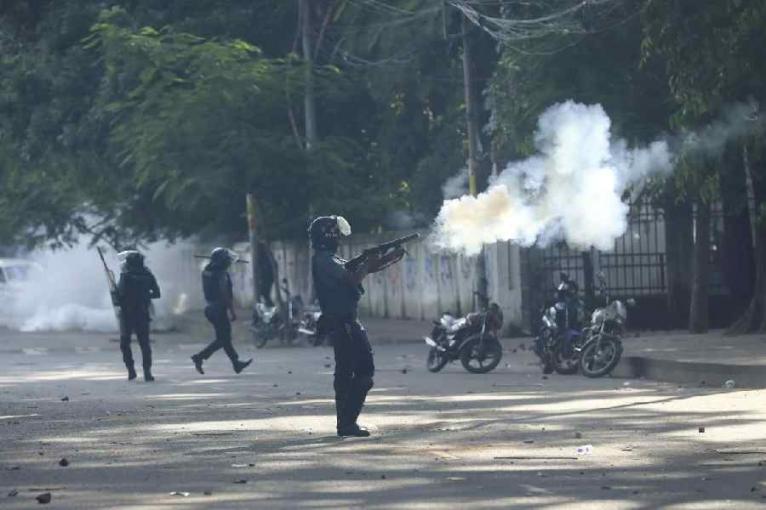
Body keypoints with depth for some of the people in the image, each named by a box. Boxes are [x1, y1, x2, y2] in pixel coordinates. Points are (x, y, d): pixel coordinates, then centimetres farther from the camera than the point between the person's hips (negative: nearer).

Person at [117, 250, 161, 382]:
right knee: (144, 343, 5)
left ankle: (131, 370, 4)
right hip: (143, 314, 3)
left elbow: (121, 292, -16)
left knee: (125, 343, 11)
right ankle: (147, 372, -6)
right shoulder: (148, 275, 3)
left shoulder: (126, 275, -10)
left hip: (127, 313, -3)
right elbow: (156, 293, 6)